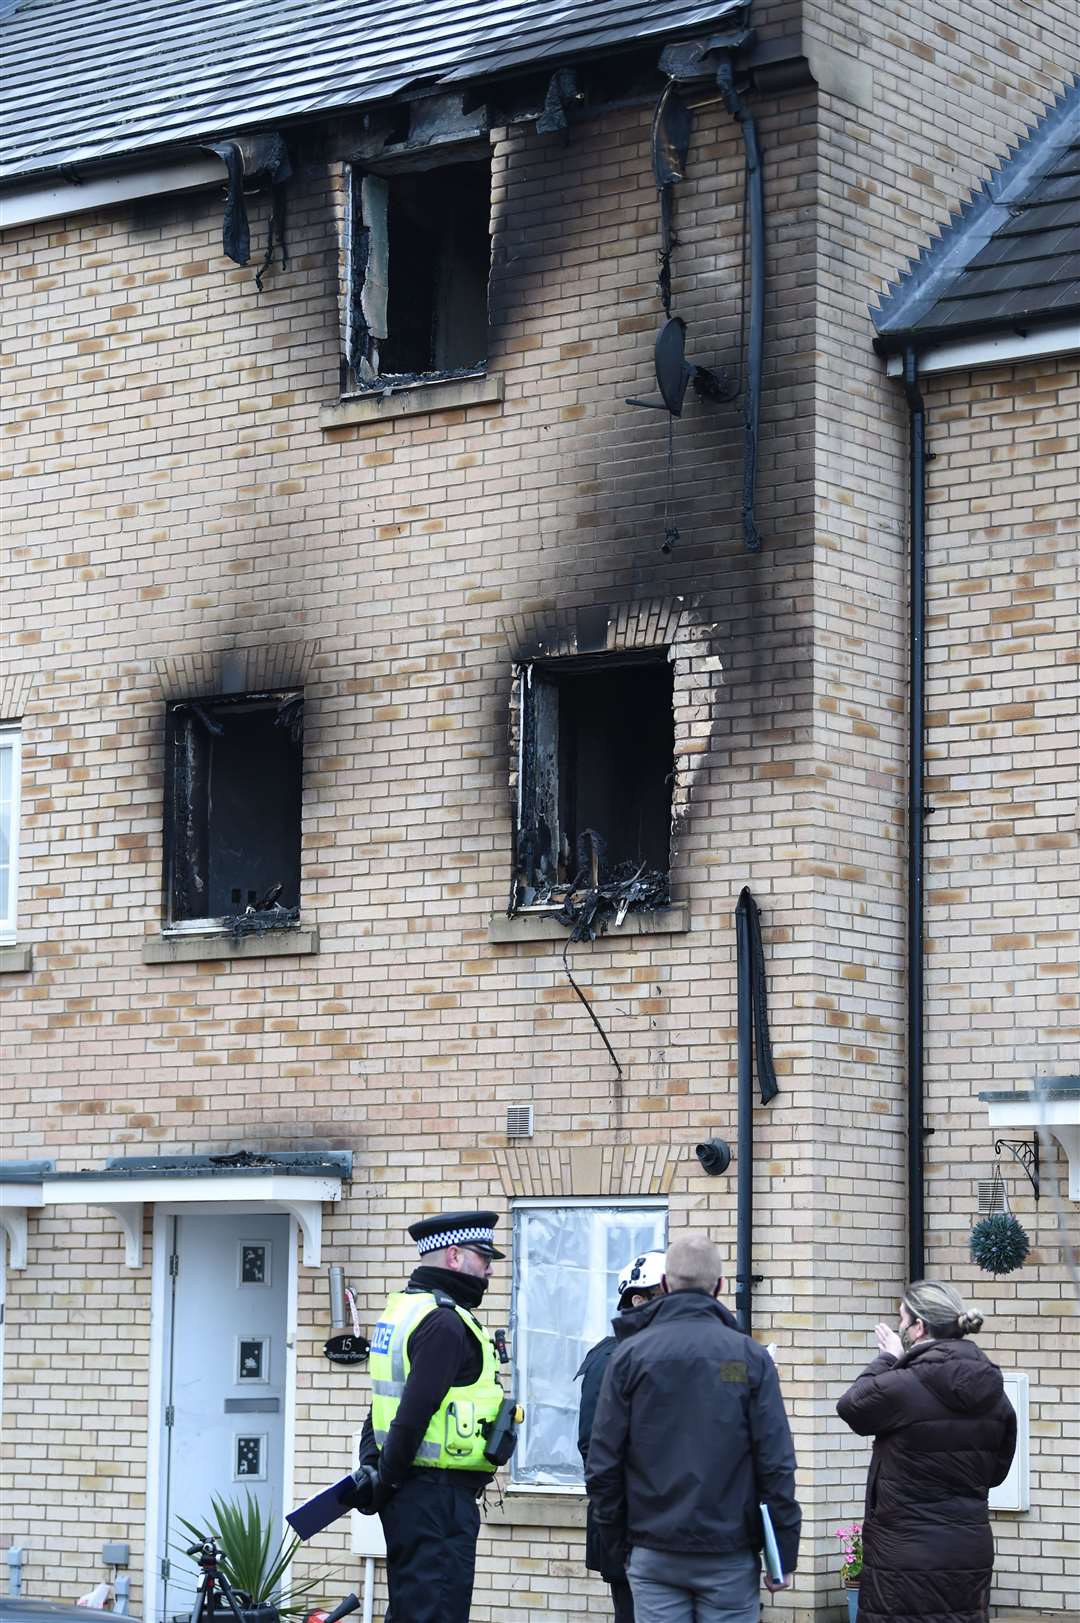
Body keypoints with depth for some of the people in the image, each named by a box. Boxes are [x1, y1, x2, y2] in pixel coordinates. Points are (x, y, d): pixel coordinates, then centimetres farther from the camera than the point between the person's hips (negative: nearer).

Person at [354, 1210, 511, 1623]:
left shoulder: (403, 1308, 17)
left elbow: (389, 1403, 19)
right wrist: (387, 1480, -12)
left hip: (410, 1492, 10)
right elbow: (414, 1414, -22)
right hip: (439, 1496, -10)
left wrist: (371, 1465, 12)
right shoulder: (444, 1322, -16)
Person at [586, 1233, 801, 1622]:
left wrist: (617, 1538, 9)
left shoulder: (630, 1354, 0)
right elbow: (776, 1463, -6)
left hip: (653, 1556, 1)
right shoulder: (750, 1357, -3)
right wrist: (783, 1556, -1)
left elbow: (601, 1462, -2)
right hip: (730, 1554, -1)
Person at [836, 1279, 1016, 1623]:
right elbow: (996, 1472, 12)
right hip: (971, 1554, 6)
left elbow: (850, 1406, 3)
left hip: (905, 1559, -6)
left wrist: (888, 1359, 12)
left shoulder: (901, 1388, -17)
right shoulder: (992, 1391, 3)